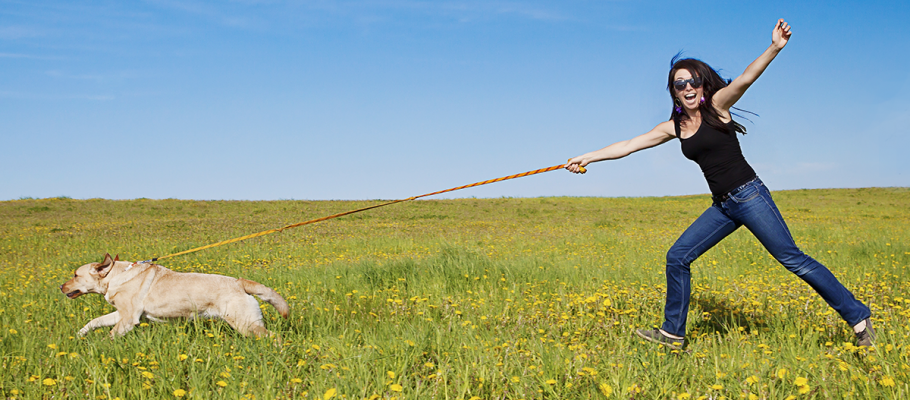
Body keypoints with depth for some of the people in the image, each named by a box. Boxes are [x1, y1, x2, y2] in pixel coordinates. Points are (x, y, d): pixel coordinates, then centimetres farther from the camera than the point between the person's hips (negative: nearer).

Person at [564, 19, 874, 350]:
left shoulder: (716, 105, -6)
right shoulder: (675, 127, 9)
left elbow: (745, 79, -23)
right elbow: (630, 144, 13)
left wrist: (774, 48, -39)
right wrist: (587, 157, 12)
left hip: (749, 195, -6)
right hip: (722, 207, 6)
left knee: (792, 258, -7)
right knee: (677, 257, 4)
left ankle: (858, 317, 4)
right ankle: (673, 335, 16)